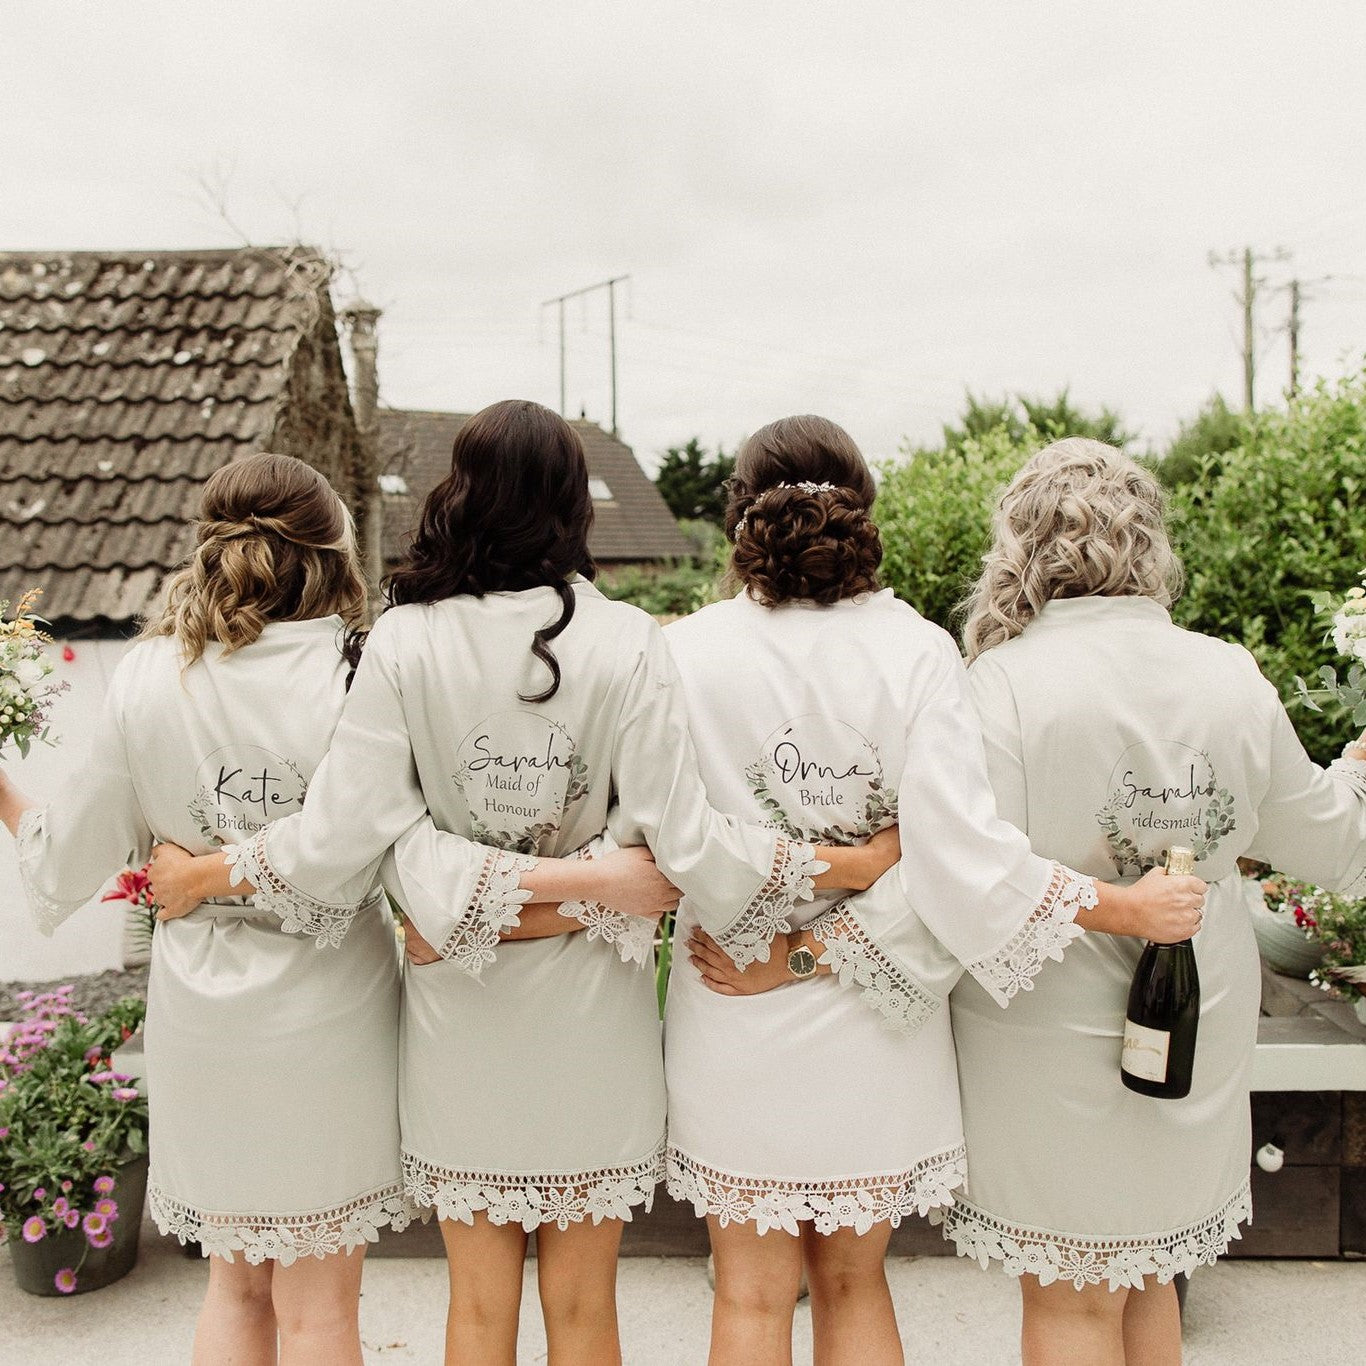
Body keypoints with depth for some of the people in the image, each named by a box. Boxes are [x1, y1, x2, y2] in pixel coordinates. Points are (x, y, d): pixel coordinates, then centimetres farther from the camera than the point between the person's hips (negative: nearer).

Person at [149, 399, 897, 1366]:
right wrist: (851, 865, -4)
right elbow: (684, 837, -15)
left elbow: (342, 832, -10)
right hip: (589, 1003, 0)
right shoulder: (624, 643, -13)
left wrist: (204, 875, 7)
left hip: (458, 1004, 1)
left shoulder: (405, 640, -10)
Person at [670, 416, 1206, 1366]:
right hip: (876, 1034, 1)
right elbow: (960, 854, -19)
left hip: (739, 1035, -1)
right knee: (854, 1285, 23)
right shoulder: (915, 651, -10)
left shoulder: (687, 652, -12)